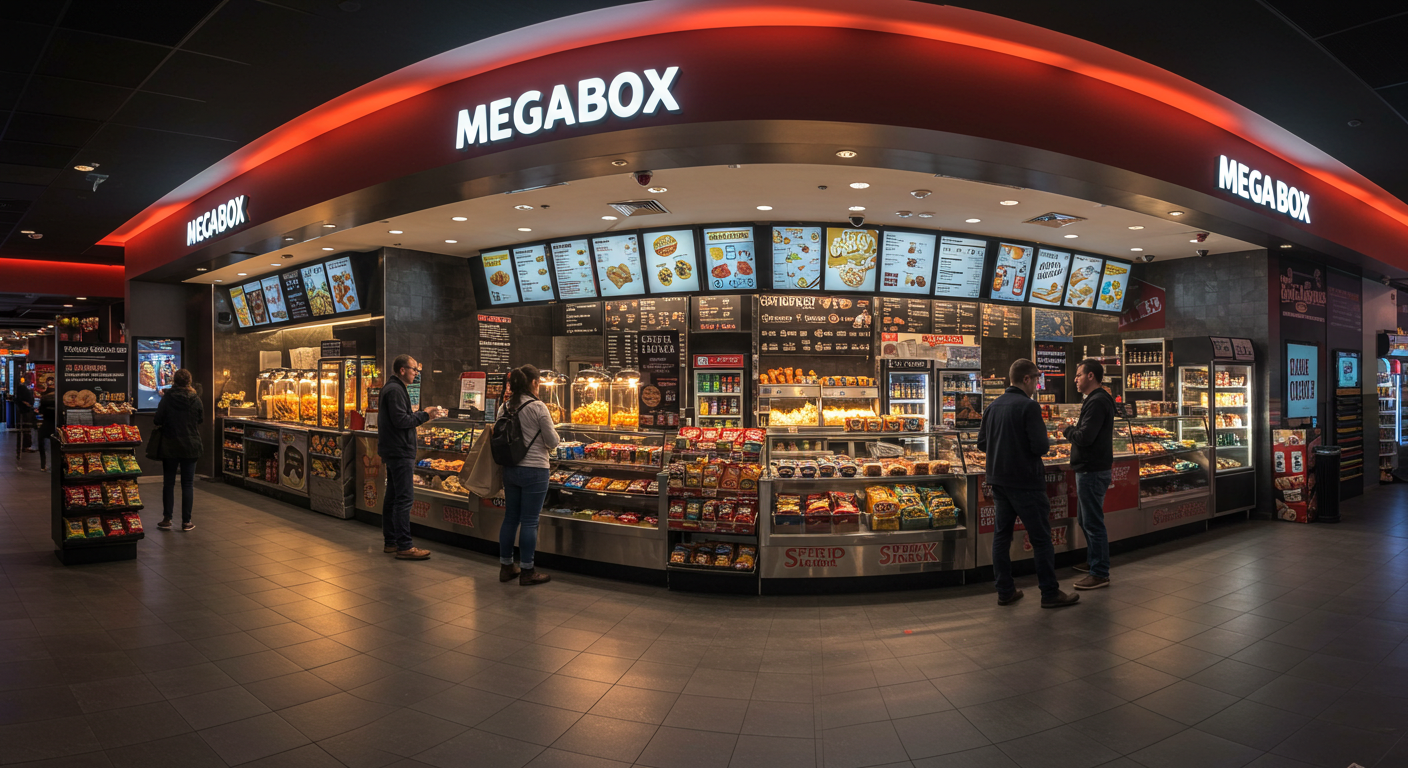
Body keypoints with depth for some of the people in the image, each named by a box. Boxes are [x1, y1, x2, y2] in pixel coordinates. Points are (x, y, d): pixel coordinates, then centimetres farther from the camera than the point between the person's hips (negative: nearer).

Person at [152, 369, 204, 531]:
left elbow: (157, 420, -7)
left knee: (168, 483, 11)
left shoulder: (167, 398, -9)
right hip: (190, 447, 0)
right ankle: (186, 522, 7)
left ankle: (167, 520, 14)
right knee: (188, 484, 6)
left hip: (170, 446, 0)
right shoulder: (195, 399, -6)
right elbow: (201, 419, 8)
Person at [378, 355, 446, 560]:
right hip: (400, 452, -11)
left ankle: (390, 542, 21)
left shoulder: (393, 388, 19)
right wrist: (425, 415, -13)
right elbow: (401, 420, -22)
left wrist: (424, 414, 9)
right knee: (405, 497, -11)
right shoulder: (395, 390, -14)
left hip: (393, 451, 11)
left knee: (392, 497, 14)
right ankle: (404, 547, -10)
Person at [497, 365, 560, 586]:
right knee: (529, 521, 1)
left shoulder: (507, 408, 3)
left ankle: (506, 567, 24)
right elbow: (553, 442, -10)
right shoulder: (538, 407, -14)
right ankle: (527, 571, 9)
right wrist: (556, 437, 11)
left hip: (510, 469, 6)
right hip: (534, 470, -6)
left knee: (510, 518, 14)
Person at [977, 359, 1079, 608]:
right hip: (1025, 482, -7)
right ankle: (1050, 593, 11)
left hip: (998, 480, 7)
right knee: (1041, 538, 3)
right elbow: (1040, 446, -19)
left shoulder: (993, 406, 7)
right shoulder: (1029, 406, -15)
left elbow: (982, 443, 10)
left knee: (1002, 534, 11)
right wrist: (1048, 443, 1)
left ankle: (1005, 591, 16)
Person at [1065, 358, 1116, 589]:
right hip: (1090, 469, 11)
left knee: (1093, 523, -5)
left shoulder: (1097, 402, -18)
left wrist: (1068, 430, -8)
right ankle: (1093, 562, 33)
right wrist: (1075, 429, 4)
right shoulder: (1097, 400, 16)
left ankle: (1100, 574, 2)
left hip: (1092, 472, -11)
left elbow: (1084, 438, -25)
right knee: (1086, 520, 21)